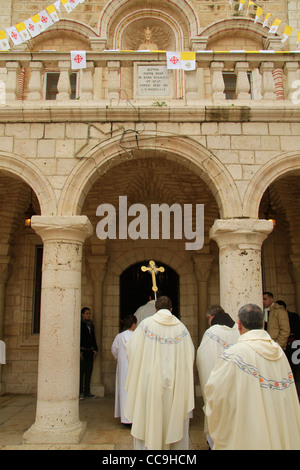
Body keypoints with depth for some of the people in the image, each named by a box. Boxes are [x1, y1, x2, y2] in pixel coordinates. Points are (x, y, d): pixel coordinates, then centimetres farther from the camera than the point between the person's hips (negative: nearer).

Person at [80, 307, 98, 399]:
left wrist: (95, 349, 13)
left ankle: (87, 392, 16)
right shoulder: (80, 324, -6)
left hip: (90, 351, 7)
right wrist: (80, 352, -15)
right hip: (82, 351, -7)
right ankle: (80, 392, 2)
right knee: (81, 372, -6)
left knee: (89, 372, 9)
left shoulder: (91, 324, 15)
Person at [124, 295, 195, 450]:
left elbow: (131, 348, -4)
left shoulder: (146, 324, -6)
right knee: (174, 418, 14)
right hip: (175, 384, 2)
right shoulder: (181, 327, -1)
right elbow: (190, 354, 5)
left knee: (148, 416, 9)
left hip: (149, 380, -1)